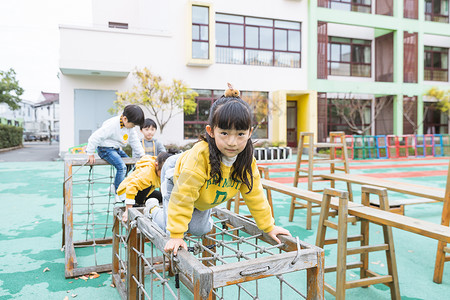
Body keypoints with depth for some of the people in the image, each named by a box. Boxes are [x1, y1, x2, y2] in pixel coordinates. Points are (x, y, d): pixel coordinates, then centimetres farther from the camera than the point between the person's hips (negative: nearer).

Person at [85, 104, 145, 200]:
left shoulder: (130, 126, 0)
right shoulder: (112, 124, -27)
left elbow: (135, 142, 11)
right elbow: (95, 137, -26)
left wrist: (142, 155, 8)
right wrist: (91, 154, -21)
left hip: (117, 149, 9)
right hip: (106, 149, -9)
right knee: (121, 166, -25)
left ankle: (116, 187, 17)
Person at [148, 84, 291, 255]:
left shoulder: (247, 161, -29)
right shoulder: (199, 155, -47)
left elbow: (255, 196, -14)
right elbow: (183, 196, -40)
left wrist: (269, 227, -7)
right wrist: (176, 235, -37)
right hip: (177, 177, -4)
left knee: (200, 230, 3)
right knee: (169, 227, -5)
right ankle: (152, 208, 26)